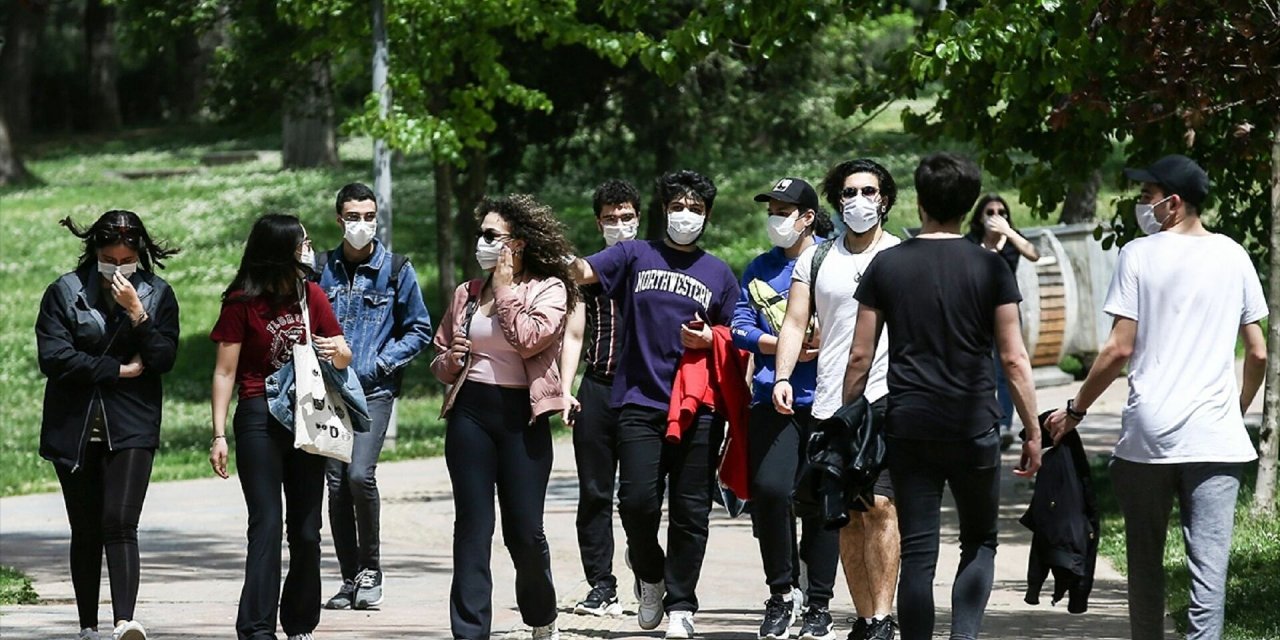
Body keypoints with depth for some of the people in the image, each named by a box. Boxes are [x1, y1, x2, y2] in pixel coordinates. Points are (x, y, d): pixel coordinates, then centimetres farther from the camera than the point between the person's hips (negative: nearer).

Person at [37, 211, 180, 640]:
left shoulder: (158, 295, 5)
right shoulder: (64, 293, 1)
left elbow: (164, 359, -4)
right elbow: (53, 357, -10)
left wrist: (137, 313, -16)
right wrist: (119, 370, -8)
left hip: (131, 427, -1)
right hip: (74, 428, 1)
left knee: (120, 524, -16)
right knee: (86, 533, 6)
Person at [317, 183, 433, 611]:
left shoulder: (396, 271, 3)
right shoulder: (321, 271, 9)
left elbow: (419, 331, 7)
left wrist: (381, 363, -6)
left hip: (374, 391, -3)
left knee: (360, 475, -18)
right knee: (336, 483, 2)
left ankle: (370, 569, -3)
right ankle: (350, 578, 11)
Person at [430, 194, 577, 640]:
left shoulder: (549, 289, 1)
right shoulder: (468, 294, 13)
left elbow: (530, 340, -16)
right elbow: (440, 360, 21)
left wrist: (506, 290, -7)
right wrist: (450, 360, -2)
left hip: (522, 415, -3)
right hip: (471, 413, 3)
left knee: (525, 531, 0)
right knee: (472, 528, -1)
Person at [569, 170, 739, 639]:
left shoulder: (719, 274, 13)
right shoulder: (636, 256, 7)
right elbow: (583, 271, -7)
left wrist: (708, 339, -3)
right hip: (640, 402, -2)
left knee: (690, 511, 2)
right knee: (638, 499, -12)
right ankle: (649, 574, 16)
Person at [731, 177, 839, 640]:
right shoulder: (760, 269, 15)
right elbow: (741, 327, 6)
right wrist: (784, 346, -11)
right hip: (772, 397, 2)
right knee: (770, 489, -11)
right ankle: (781, 593, 5)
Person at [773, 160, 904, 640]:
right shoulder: (816, 259, 13)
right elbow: (795, 323, 10)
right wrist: (783, 377, -6)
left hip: (886, 400, -4)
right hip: (831, 402, 4)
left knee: (879, 504, -15)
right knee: (848, 515, 7)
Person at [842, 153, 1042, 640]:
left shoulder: (886, 266, 3)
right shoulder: (989, 269, -2)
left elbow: (860, 356, 3)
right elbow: (1013, 358, -3)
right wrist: (1032, 432, 3)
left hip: (908, 427, 1)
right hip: (974, 428, -1)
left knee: (917, 552, 4)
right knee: (979, 542, 13)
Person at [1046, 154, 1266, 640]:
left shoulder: (1140, 255, -2)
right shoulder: (1233, 258, 7)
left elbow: (1120, 349, -6)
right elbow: (1258, 354, 9)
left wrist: (1075, 409, 6)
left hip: (1148, 435, -2)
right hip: (1215, 436, 2)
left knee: (1146, 563, 12)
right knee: (1208, 566, -6)